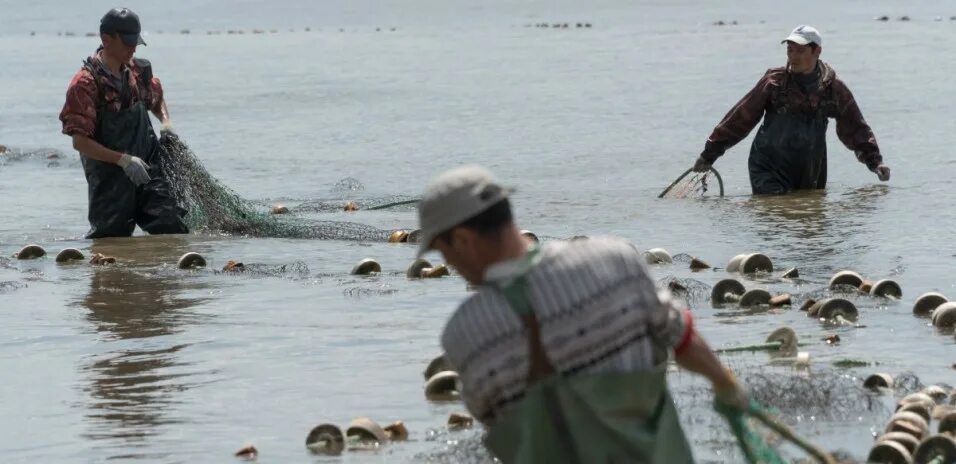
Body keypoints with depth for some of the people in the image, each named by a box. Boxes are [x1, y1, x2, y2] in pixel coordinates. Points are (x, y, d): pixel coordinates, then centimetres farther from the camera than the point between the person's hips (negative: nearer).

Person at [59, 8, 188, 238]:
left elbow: (156, 98, 32)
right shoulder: (86, 83, -14)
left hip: (146, 170, 5)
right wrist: (124, 160, -23)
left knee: (172, 228, -7)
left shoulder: (138, 71, 7)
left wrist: (166, 124, 11)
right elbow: (80, 141, -17)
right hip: (110, 181, -5)